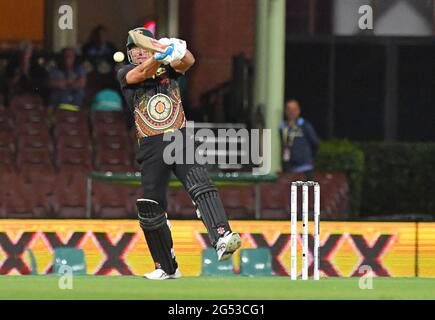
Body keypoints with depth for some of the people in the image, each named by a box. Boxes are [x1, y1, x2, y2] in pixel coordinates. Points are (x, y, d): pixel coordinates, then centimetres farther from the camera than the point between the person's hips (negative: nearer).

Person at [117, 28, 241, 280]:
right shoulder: (126, 73, 7)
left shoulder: (168, 68, 10)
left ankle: (222, 239, -42)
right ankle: (167, 268, 17)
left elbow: (187, 62, -13)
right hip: (151, 148, 1)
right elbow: (144, 72, -16)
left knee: (200, 184, -25)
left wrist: (178, 52, -38)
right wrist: (160, 55, -37)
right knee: (150, 208, 3)